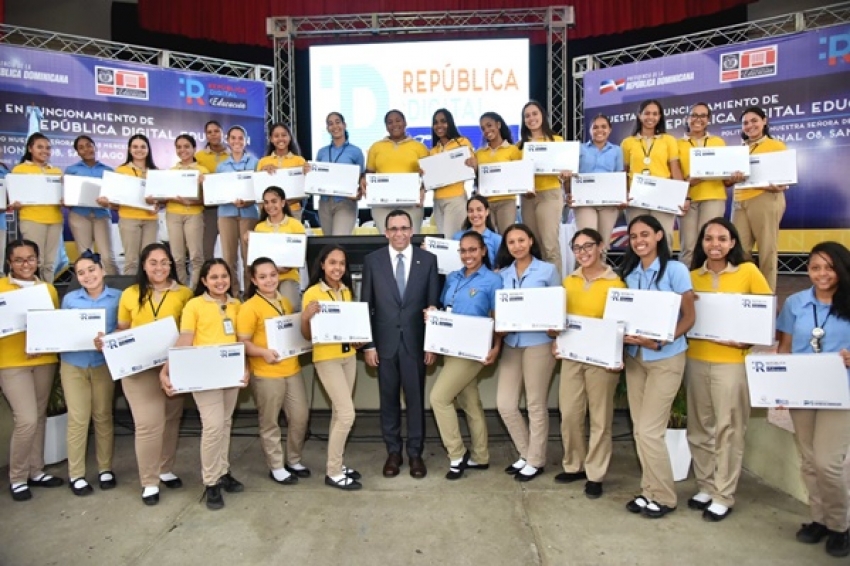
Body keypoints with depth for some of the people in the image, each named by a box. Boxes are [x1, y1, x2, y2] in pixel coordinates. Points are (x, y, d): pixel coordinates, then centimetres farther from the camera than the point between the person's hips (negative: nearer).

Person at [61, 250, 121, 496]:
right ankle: (76, 474, 13)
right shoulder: (69, 299, 1)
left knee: (103, 416, 9)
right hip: (73, 365, 1)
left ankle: (105, 469, 22)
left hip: (104, 363, 0)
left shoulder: (117, 297, -3)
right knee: (77, 418, 2)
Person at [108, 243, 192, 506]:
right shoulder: (130, 294, 2)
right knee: (148, 423, -6)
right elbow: (122, 330, 10)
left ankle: (166, 469, 33)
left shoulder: (184, 294, -1)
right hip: (138, 366, -1)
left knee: (171, 419, 13)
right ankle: (149, 481, 10)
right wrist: (107, 342, -9)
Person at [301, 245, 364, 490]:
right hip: (327, 358, -6)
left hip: (348, 356, 6)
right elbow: (306, 335, -9)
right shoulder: (312, 293, -11)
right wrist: (306, 317, -28)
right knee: (347, 414, -7)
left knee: (339, 413, 13)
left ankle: (337, 463, 26)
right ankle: (333, 472, 7)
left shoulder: (346, 291, 8)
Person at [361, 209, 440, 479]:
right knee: (389, 400, 10)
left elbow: (433, 303, 2)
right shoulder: (372, 260, 1)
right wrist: (368, 344, -2)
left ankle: (415, 453, 22)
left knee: (416, 399, 7)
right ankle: (393, 451, 25)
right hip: (385, 342, 1)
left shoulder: (428, 259, 1)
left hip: (415, 342, 0)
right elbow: (366, 305, 2)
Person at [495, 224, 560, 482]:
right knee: (504, 404, 5)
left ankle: (536, 461, 22)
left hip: (539, 343, -4)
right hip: (511, 343, 5)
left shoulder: (548, 270, -1)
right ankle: (526, 454, 25)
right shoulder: (503, 274, 9)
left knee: (536, 404, 5)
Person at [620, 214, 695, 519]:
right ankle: (649, 490, 24)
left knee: (649, 430, -5)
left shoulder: (675, 270, -9)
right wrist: (624, 334, -12)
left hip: (666, 358, -5)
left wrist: (660, 342, -21)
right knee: (639, 429, 9)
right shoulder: (629, 273, 6)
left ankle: (663, 496, 13)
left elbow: (689, 317, -9)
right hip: (634, 357, 5)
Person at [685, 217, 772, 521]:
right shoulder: (692, 276, 5)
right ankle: (706, 487, 27)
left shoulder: (748, 272, -4)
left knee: (728, 430, 4)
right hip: (696, 359, 4)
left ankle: (724, 496, 17)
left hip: (732, 361, -4)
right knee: (699, 428, 11)